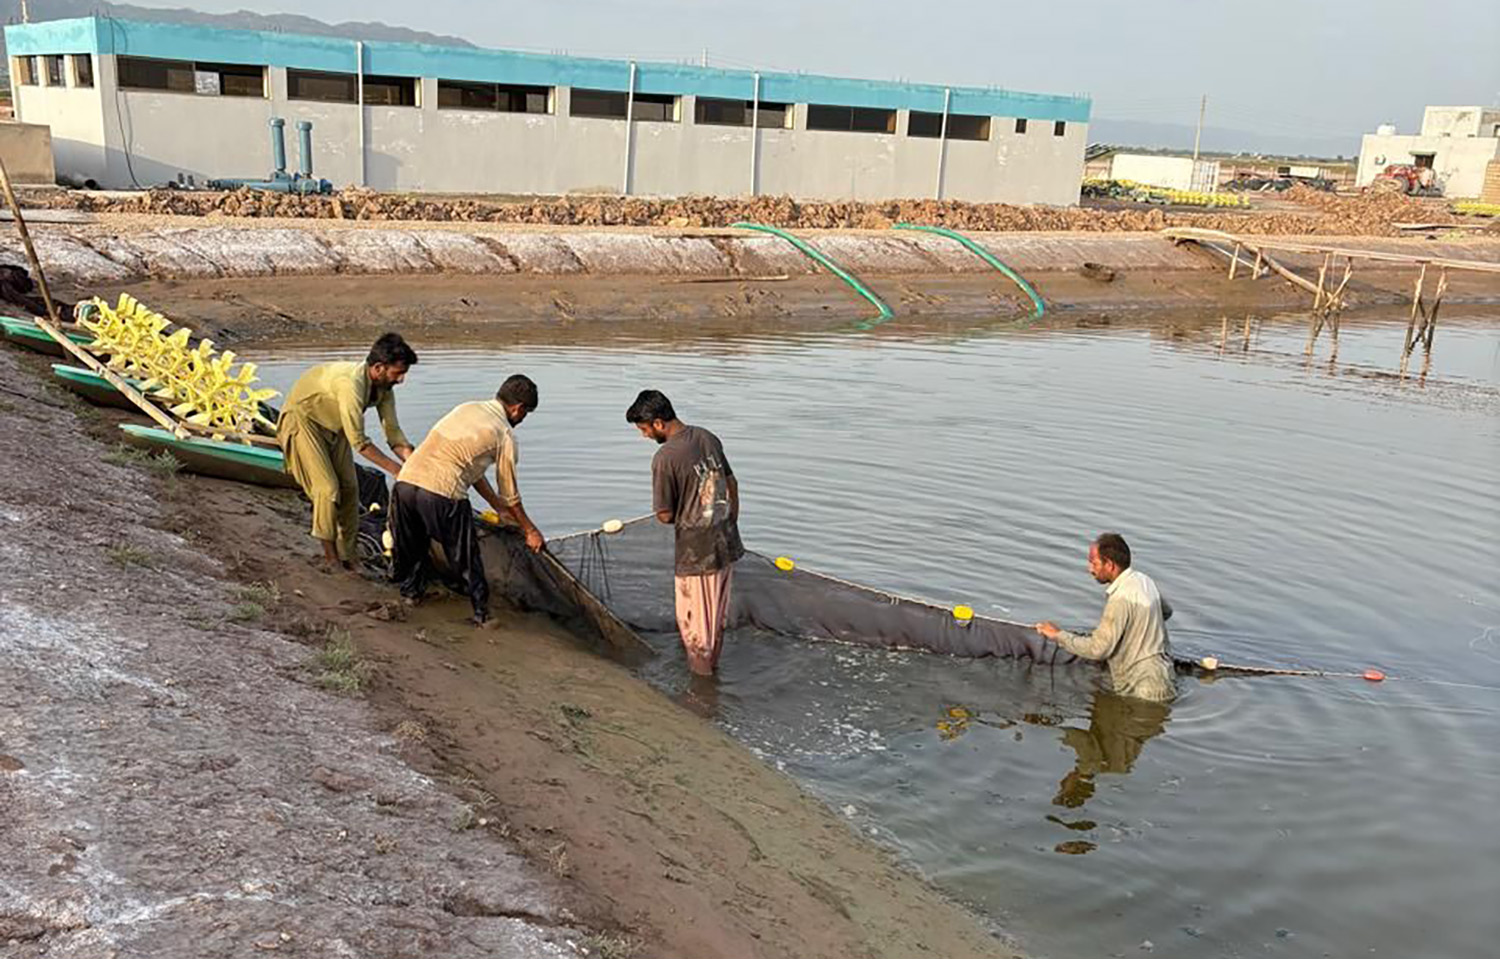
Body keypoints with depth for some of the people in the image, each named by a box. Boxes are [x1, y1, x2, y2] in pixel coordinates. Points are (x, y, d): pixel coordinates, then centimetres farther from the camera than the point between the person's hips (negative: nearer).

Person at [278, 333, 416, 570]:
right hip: (302, 421, -8)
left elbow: (393, 433, -8)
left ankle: (348, 555, 15)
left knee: (349, 487, 4)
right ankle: (330, 556, 1)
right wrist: (394, 469, -31)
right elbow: (359, 442, -34)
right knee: (328, 489, -14)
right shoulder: (350, 383, -38)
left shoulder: (383, 389, -12)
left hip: (333, 427, 8)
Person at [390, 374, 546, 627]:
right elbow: (510, 495, 12)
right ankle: (482, 614, 22)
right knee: (465, 557, 12)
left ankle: (410, 591, 43)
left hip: (405, 481, 6)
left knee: (412, 547, 27)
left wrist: (498, 506, 39)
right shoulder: (504, 435, 4)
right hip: (442, 494, -6)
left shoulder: (466, 408, 23)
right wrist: (530, 530, 26)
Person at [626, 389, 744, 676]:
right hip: (727, 543, 7)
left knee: (694, 618, 12)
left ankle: (701, 672, 27)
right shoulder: (708, 438, 2)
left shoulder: (665, 458, -21)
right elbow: (732, 484, 11)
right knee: (718, 611, 24)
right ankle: (712, 660, 41)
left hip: (697, 551, -7)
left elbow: (665, 515, -16)